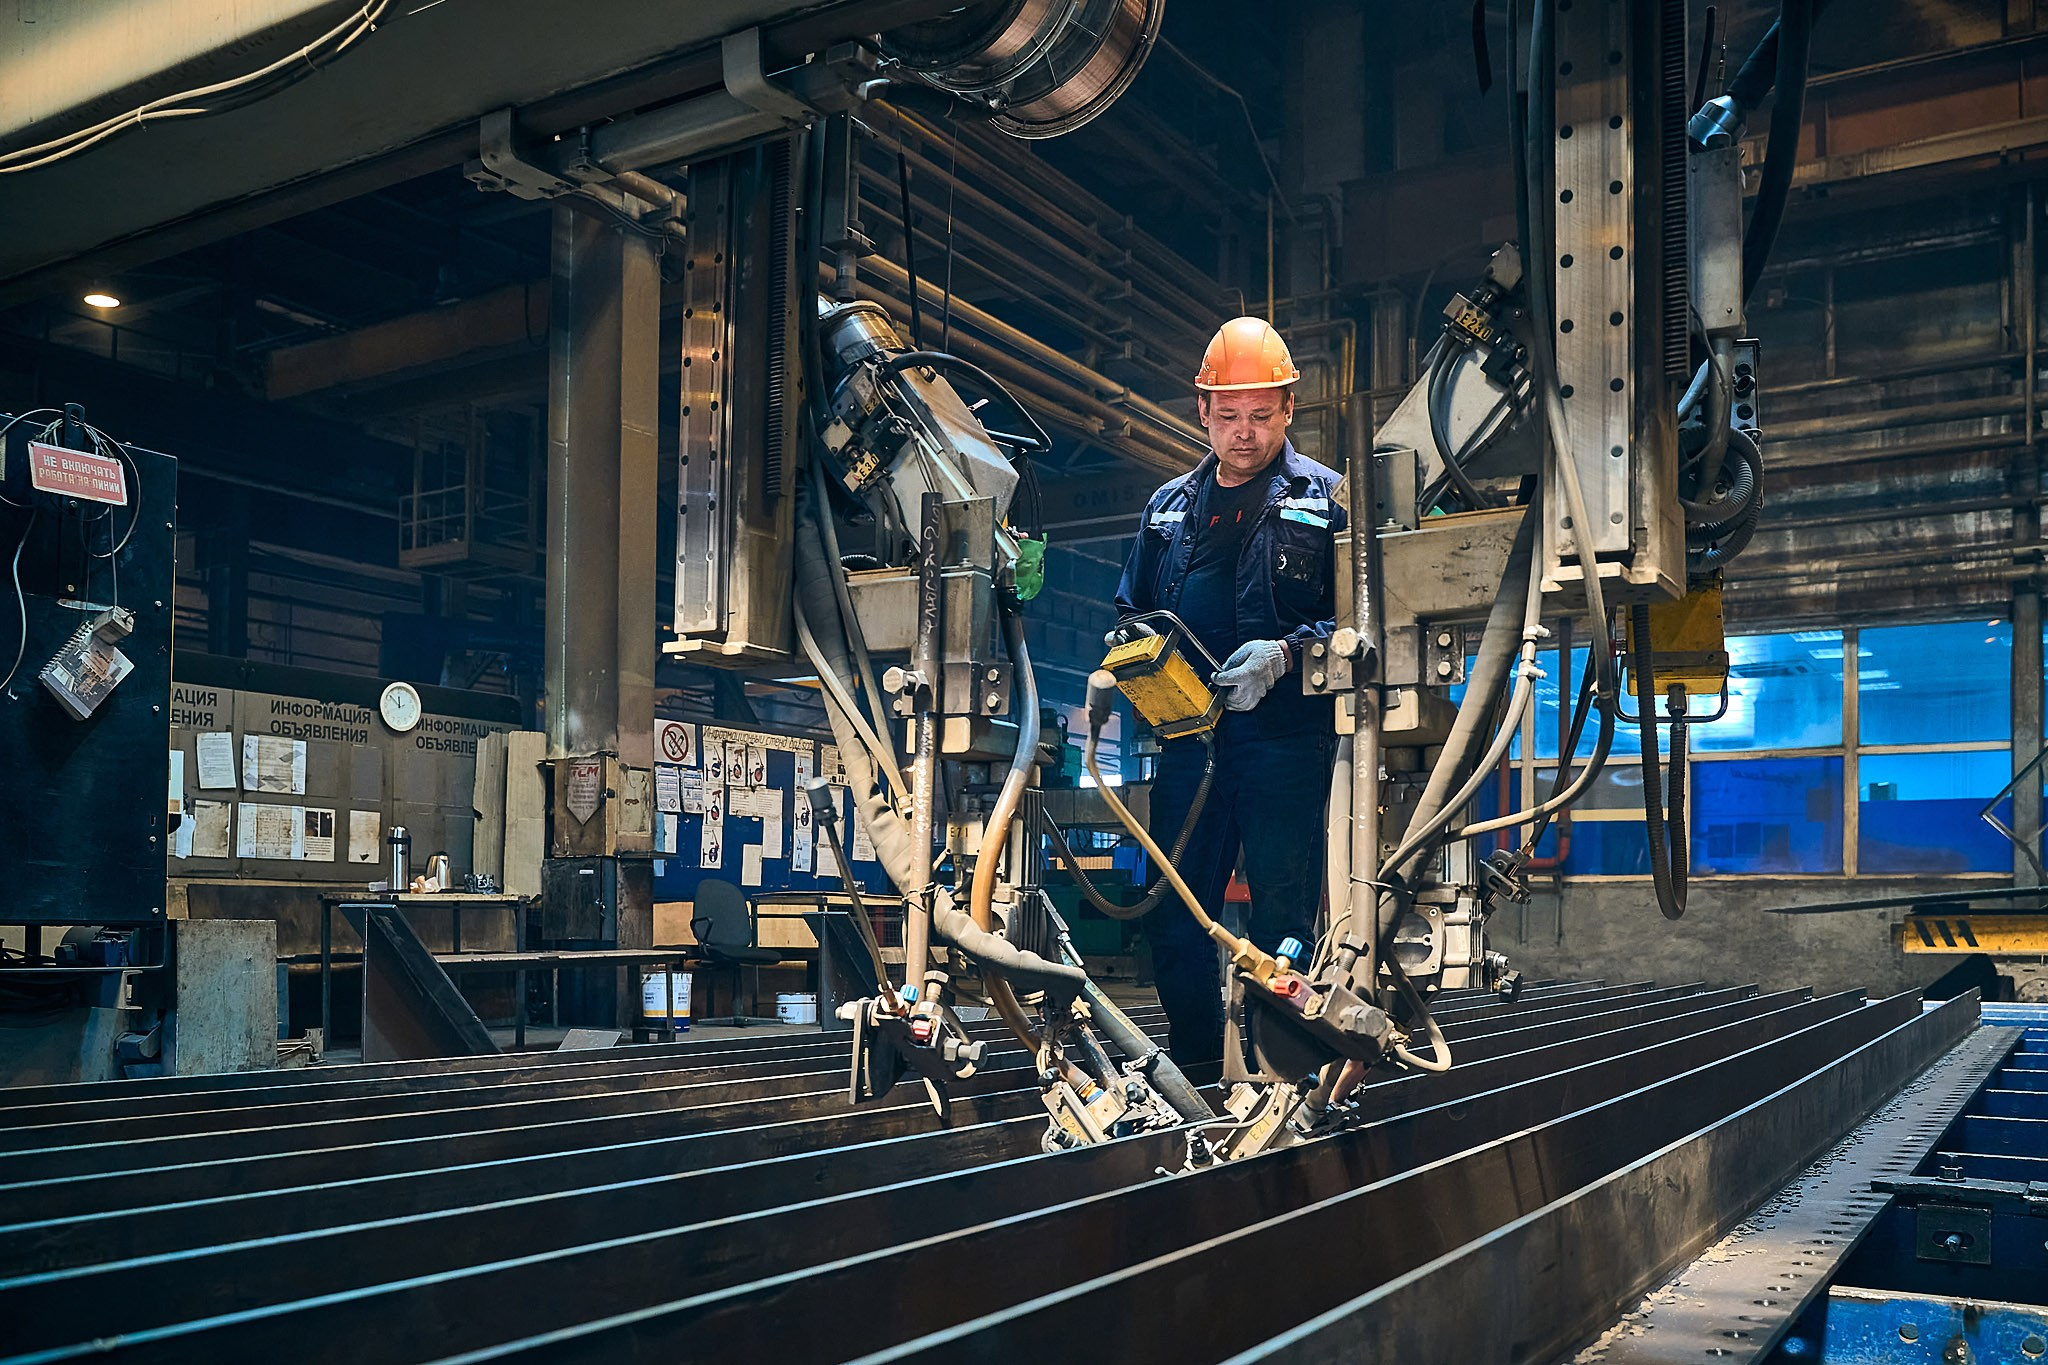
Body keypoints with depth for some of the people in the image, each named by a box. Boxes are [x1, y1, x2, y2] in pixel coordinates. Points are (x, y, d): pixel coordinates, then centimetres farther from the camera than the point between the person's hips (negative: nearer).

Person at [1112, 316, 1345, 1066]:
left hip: (1285, 734, -4)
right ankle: (1194, 1071, 22)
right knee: (1172, 913, 7)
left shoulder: (1325, 497, 4)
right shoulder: (1168, 506, 18)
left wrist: (1286, 653, -19)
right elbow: (1130, 613, 25)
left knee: (1282, 916, 0)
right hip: (1189, 734, 5)